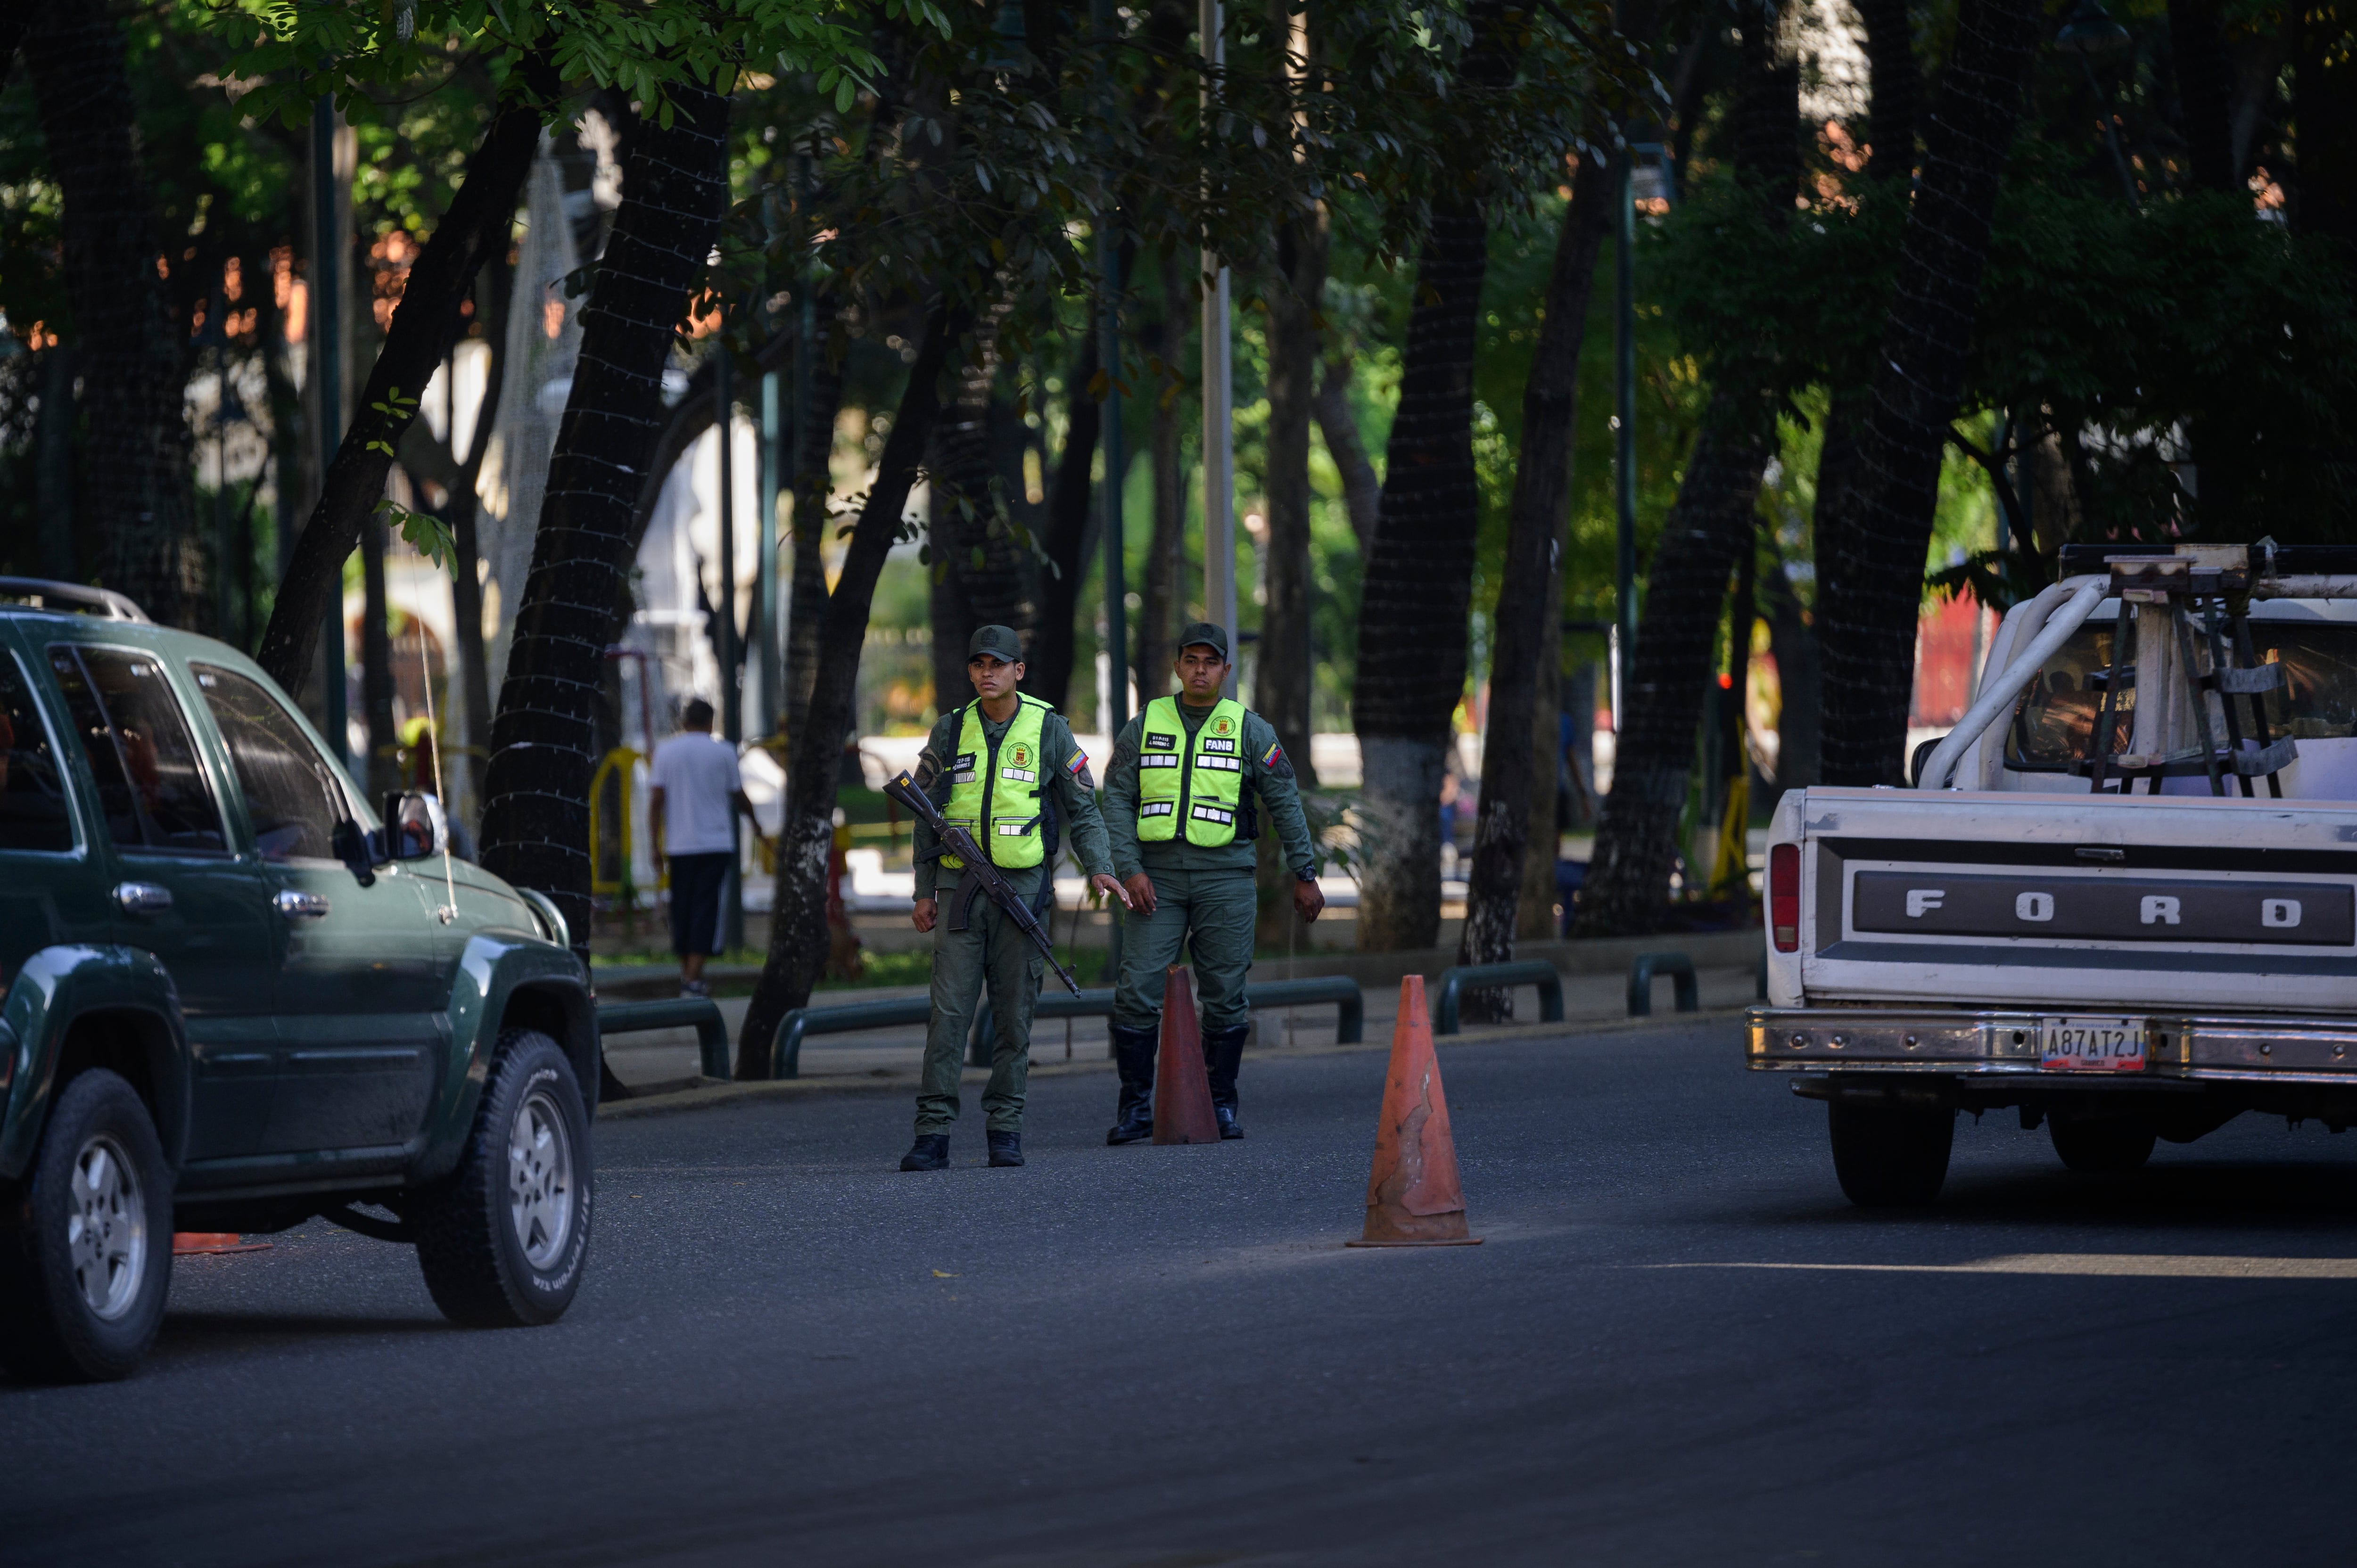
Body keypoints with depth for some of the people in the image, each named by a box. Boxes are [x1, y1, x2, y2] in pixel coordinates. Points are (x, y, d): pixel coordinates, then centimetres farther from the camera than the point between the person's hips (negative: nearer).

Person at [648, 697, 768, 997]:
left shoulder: (666, 751, 2)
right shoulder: (723, 752, -1)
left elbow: (656, 800, -1)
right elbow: (739, 795, 8)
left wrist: (656, 843, 2)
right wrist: (755, 824, 26)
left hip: (679, 846, 2)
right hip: (716, 844, -2)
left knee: (681, 908, 13)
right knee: (706, 909, -4)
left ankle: (686, 973, 20)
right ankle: (694, 979, -14)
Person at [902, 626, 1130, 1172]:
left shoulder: (1049, 730, 1)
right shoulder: (951, 731, 6)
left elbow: (1083, 809, 5)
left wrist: (1099, 868, -10)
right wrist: (925, 892, 6)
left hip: (1023, 884, -1)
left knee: (1014, 1014, 2)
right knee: (949, 1012, -7)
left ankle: (1005, 1131, 10)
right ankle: (933, 1135, -9)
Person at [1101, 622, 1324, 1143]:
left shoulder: (1250, 730, 4)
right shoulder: (1143, 727, 7)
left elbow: (1285, 803, 7)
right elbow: (1117, 801, 3)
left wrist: (1305, 875, 4)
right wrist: (1131, 871, -8)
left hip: (1225, 877, 0)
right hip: (1156, 878, 0)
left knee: (1225, 996, 1)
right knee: (1137, 991, -7)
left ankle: (1221, 1106, 11)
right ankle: (1136, 1109, 0)